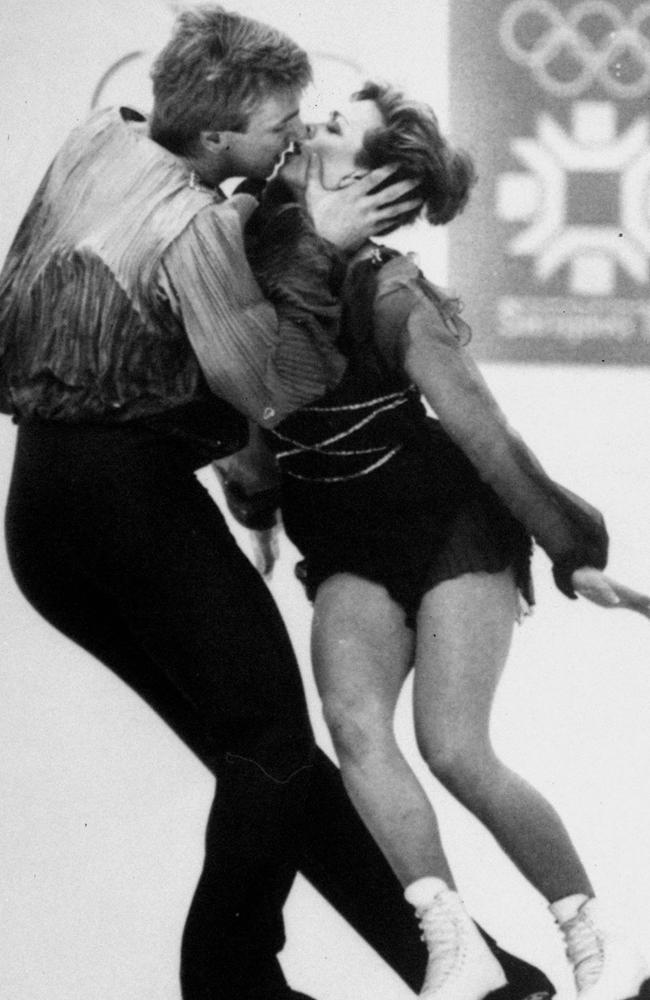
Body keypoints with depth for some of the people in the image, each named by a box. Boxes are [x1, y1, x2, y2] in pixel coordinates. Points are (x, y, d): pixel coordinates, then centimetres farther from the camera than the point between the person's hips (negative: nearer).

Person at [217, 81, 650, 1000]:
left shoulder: (388, 297, -24)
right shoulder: (257, 253, -8)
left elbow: (486, 437, -19)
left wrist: (572, 552, -14)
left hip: (457, 523, -5)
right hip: (353, 550, 5)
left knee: (453, 749, -15)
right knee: (354, 722, -19)